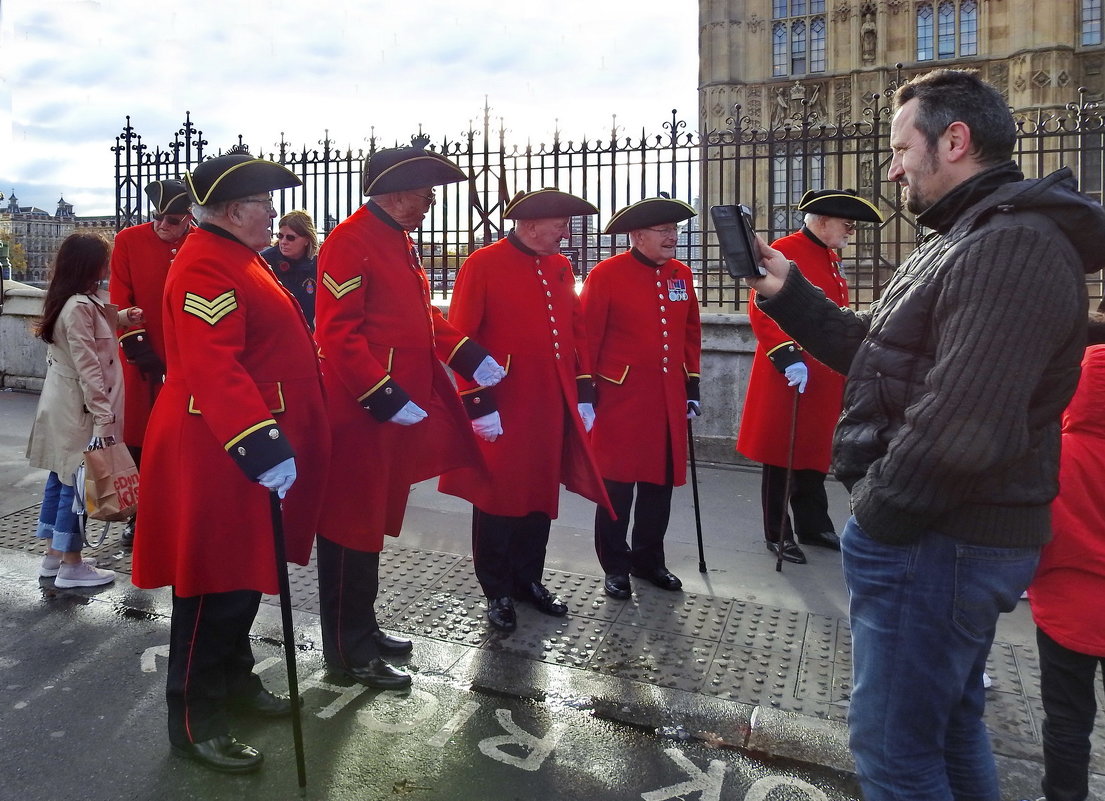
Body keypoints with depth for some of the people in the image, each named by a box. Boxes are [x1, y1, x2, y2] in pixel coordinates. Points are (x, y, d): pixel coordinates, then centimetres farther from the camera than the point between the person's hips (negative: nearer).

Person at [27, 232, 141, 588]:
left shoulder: (83, 302, 9)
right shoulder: (79, 307, -20)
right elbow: (88, 367, -23)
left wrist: (122, 317, 14)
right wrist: (103, 415, -23)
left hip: (62, 403, 10)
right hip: (78, 408, -10)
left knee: (60, 478, 16)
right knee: (76, 482, -1)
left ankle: (53, 556, 27)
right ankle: (71, 566, 9)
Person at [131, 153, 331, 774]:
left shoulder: (237, 257, 16)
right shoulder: (207, 265, -18)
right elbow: (212, 367, -30)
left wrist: (276, 437, 27)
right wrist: (261, 444, -37)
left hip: (250, 443, 10)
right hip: (221, 454, -10)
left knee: (246, 571, 20)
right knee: (216, 585, 0)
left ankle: (235, 679, 36)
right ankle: (196, 720, 15)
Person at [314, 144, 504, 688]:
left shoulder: (399, 241, 15)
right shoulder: (350, 241, -15)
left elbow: (422, 314, 20)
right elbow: (338, 333, -21)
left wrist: (470, 357, 8)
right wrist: (386, 398, -24)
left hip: (402, 405, 10)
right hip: (361, 412, -10)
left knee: (374, 520, 18)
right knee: (353, 528, 2)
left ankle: (362, 626, 33)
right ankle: (347, 649, 16)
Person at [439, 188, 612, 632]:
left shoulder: (560, 267, 10)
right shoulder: (483, 264, -9)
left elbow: (577, 332, 14)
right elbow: (462, 339, -12)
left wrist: (583, 395, 9)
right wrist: (479, 404, -15)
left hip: (552, 408, 6)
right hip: (501, 412, -6)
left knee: (541, 495, 15)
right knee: (497, 498, 6)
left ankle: (529, 579, 32)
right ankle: (497, 591, 22)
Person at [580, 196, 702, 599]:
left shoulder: (681, 274, 9)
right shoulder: (606, 274, -8)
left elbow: (691, 333, 15)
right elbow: (588, 338, -8)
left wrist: (691, 388, 13)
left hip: (668, 401, 6)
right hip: (621, 399, -6)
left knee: (661, 482, 13)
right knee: (618, 484, 3)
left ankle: (648, 559, 30)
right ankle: (615, 567, 18)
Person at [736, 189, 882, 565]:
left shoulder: (831, 258, 16)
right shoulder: (784, 251, -11)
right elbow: (762, 311, -20)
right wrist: (788, 356, -26)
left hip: (824, 378, 8)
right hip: (789, 377, -8)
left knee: (814, 454, 16)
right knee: (781, 455, 4)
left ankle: (814, 526, 29)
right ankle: (778, 534, 15)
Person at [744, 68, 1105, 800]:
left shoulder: (1011, 247, -21)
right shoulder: (970, 241, 15)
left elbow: (961, 428, -31)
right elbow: (877, 352, 16)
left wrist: (876, 513, -17)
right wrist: (788, 293, 5)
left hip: (935, 542, -11)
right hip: (954, 535, 11)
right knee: (947, 725, 25)